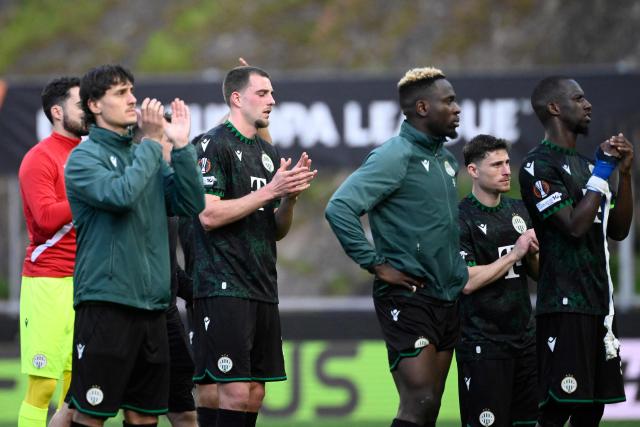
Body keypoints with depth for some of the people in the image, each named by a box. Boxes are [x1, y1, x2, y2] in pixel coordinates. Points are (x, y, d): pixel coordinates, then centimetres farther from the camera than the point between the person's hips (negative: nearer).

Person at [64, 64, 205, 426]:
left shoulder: (147, 156, 15)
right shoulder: (85, 158, -4)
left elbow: (192, 204, 5)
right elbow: (121, 194, -22)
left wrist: (181, 145, -4)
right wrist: (152, 142, -13)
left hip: (152, 301, 7)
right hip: (106, 299, -7)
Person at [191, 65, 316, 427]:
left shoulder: (268, 152, 18)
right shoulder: (215, 145, -6)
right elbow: (209, 215, -17)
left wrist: (291, 195, 0)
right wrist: (271, 190, -16)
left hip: (262, 289, 8)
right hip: (224, 287, -8)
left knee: (254, 394, 7)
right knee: (235, 391, -13)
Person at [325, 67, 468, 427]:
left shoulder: (446, 158, 14)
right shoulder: (395, 157, -13)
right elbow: (340, 208, -23)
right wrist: (376, 264, -19)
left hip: (448, 300, 9)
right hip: (407, 298, -9)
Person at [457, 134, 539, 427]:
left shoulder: (519, 211, 12)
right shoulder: (461, 219, -8)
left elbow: (537, 273, 18)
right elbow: (467, 281, -17)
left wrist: (533, 254, -4)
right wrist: (515, 253, -15)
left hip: (524, 336, 6)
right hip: (482, 343, -6)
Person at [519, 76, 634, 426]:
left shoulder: (584, 164, 19)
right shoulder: (539, 165, -9)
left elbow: (618, 230, 17)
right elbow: (574, 225, -19)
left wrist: (625, 173, 6)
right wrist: (602, 173, -10)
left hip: (599, 303, 9)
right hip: (564, 305, -9)